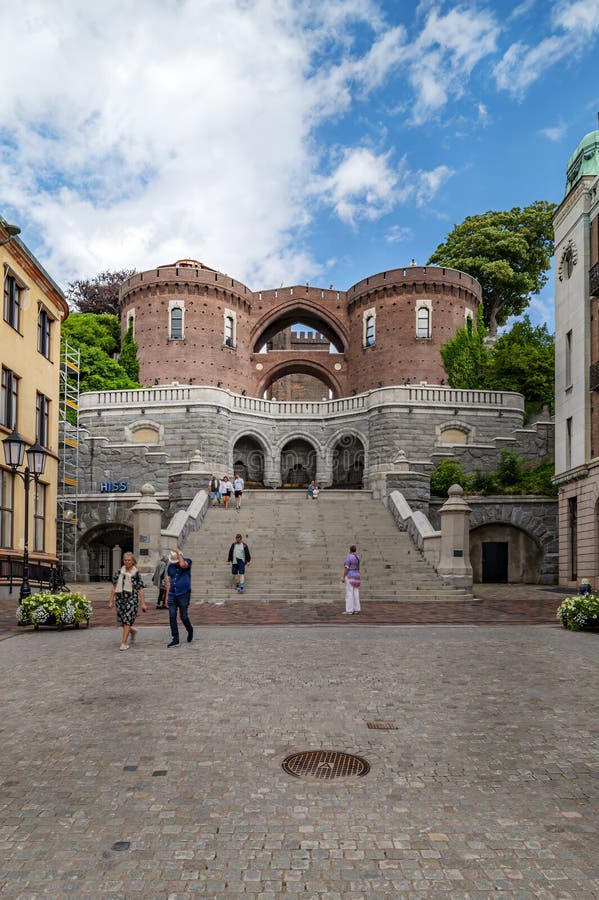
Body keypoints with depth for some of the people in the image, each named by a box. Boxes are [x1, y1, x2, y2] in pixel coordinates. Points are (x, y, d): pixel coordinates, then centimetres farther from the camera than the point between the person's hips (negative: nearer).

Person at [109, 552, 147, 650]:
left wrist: (143, 603, -4)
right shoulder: (119, 572, 8)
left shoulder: (136, 573, 1)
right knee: (121, 619, 6)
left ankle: (124, 643, -4)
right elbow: (114, 587, 10)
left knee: (127, 620, -10)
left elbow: (140, 589, -1)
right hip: (120, 598, 4)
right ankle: (132, 631, 38)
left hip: (132, 599, -4)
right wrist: (111, 601, 7)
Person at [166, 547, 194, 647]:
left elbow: (183, 565, -29)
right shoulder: (171, 566, 9)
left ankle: (190, 631, 28)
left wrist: (178, 553, -18)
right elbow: (168, 581, 13)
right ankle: (175, 639, 2)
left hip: (184, 594, -4)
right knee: (172, 617, -3)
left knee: (184, 617, -1)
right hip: (172, 595, 4)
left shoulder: (187, 561, -3)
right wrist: (167, 596, 9)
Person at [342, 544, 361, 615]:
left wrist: (343, 577, -16)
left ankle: (349, 610, -7)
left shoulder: (348, 557, -17)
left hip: (350, 576, -9)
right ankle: (356, 609, 9)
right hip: (356, 576, 9)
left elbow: (346, 568, -19)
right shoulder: (357, 556, 8)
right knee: (355, 593, 10)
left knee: (349, 594, -6)